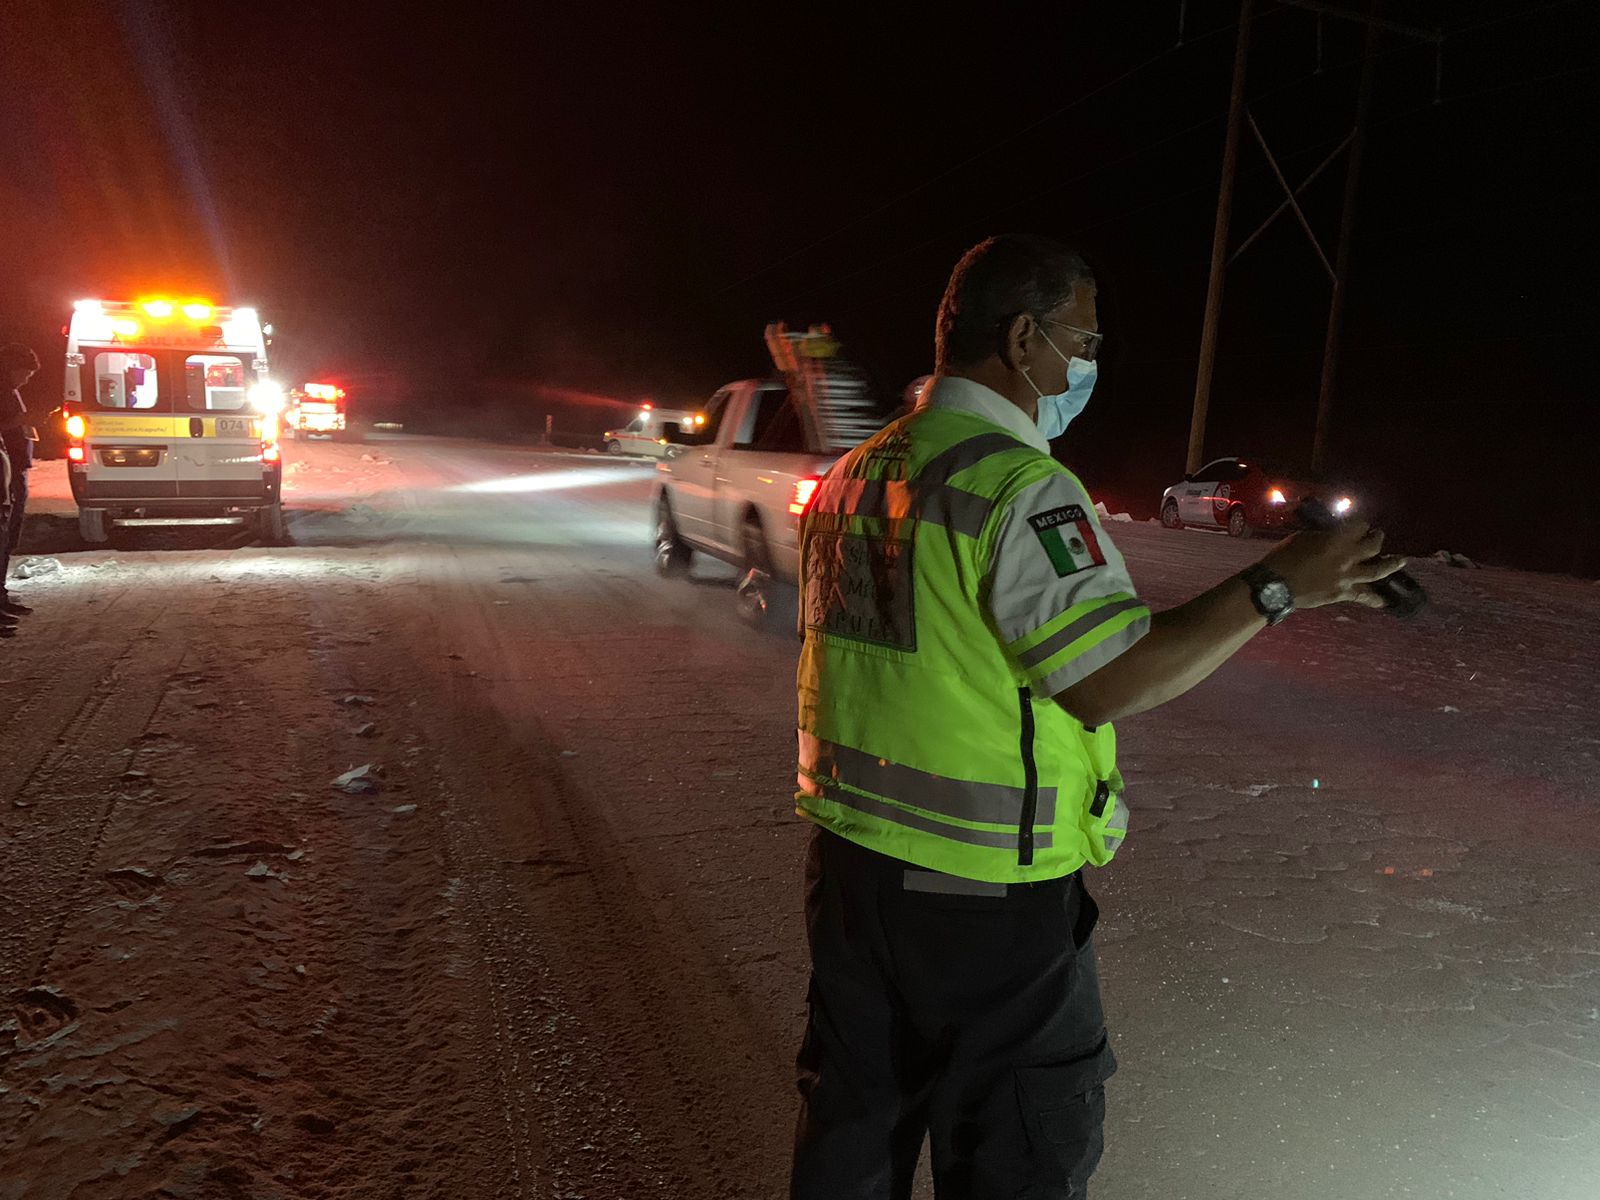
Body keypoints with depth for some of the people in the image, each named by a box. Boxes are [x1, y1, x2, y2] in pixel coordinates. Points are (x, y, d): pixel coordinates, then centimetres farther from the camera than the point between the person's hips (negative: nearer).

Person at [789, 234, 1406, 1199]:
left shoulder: (855, 474, 7)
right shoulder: (1020, 487, -19)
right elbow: (1110, 681, -24)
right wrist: (1278, 587, -17)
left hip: (850, 856, 8)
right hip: (987, 891, -8)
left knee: (855, 1117, 24)